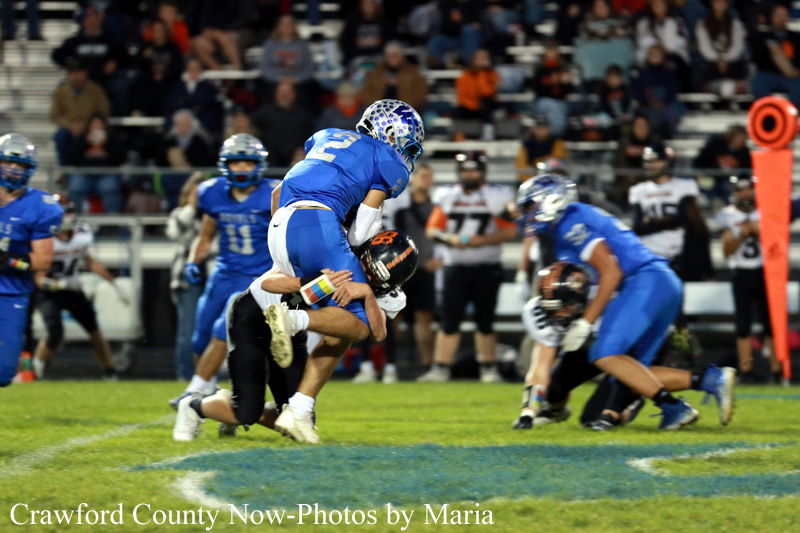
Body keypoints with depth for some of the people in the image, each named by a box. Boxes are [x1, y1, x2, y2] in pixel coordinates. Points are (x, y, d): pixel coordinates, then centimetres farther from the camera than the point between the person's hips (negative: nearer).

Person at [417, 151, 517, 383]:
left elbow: (510, 231, -3)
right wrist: (450, 239, -12)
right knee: (449, 319, -3)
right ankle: (440, 368, -1)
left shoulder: (497, 197, 0)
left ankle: (489, 369, 12)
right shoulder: (446, 197, 8)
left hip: (486, 268, -1)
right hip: (455, 267, 1)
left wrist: (483, 240, -15)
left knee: (485, 320, 3)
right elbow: (432, 229, 8)